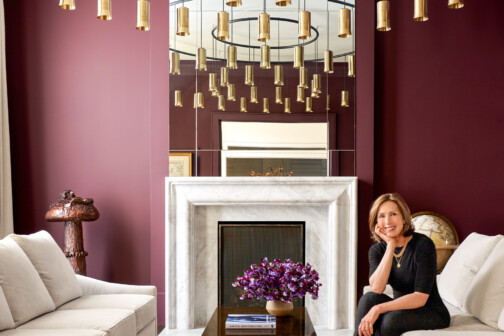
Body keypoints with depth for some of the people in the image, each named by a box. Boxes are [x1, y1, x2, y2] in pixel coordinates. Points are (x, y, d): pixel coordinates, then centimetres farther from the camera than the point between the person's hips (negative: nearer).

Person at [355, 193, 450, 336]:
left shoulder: (423, 244, -17)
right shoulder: (377, 249, -1)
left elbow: (420, 297, -23)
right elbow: (376, 289, -20)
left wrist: (378, 309, -30)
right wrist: (391, 245, -21)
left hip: (432, 314, -4)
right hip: (402, 309, 4)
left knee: (391, 319, -32)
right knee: (369, 298, -24)